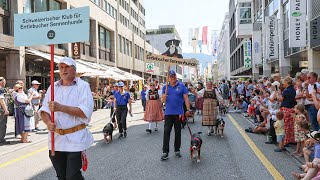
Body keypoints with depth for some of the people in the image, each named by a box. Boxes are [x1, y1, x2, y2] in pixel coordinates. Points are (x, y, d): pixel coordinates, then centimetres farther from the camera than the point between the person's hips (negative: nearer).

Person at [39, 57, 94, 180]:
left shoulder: (83, 86, -5)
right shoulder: (53, 87, 10)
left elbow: (86, 112, -17)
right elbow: (44, 110, 8)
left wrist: (60, 107, -24)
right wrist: (48, 122, -13)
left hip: (75, 139, -5)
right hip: (56, 138, 5)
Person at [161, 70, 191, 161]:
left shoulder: (181, 86, 1)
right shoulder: (165, 87, 8)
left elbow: (186, 98, -1)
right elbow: (163, 101, 8)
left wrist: (188, 110, -9)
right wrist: (164, 98, -16)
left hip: (179, 113, -1)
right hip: (168, 113, 1)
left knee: (178, 132, 9)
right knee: (166, 132, -3)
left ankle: (177, 150, 23)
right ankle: (165, 152, 0)